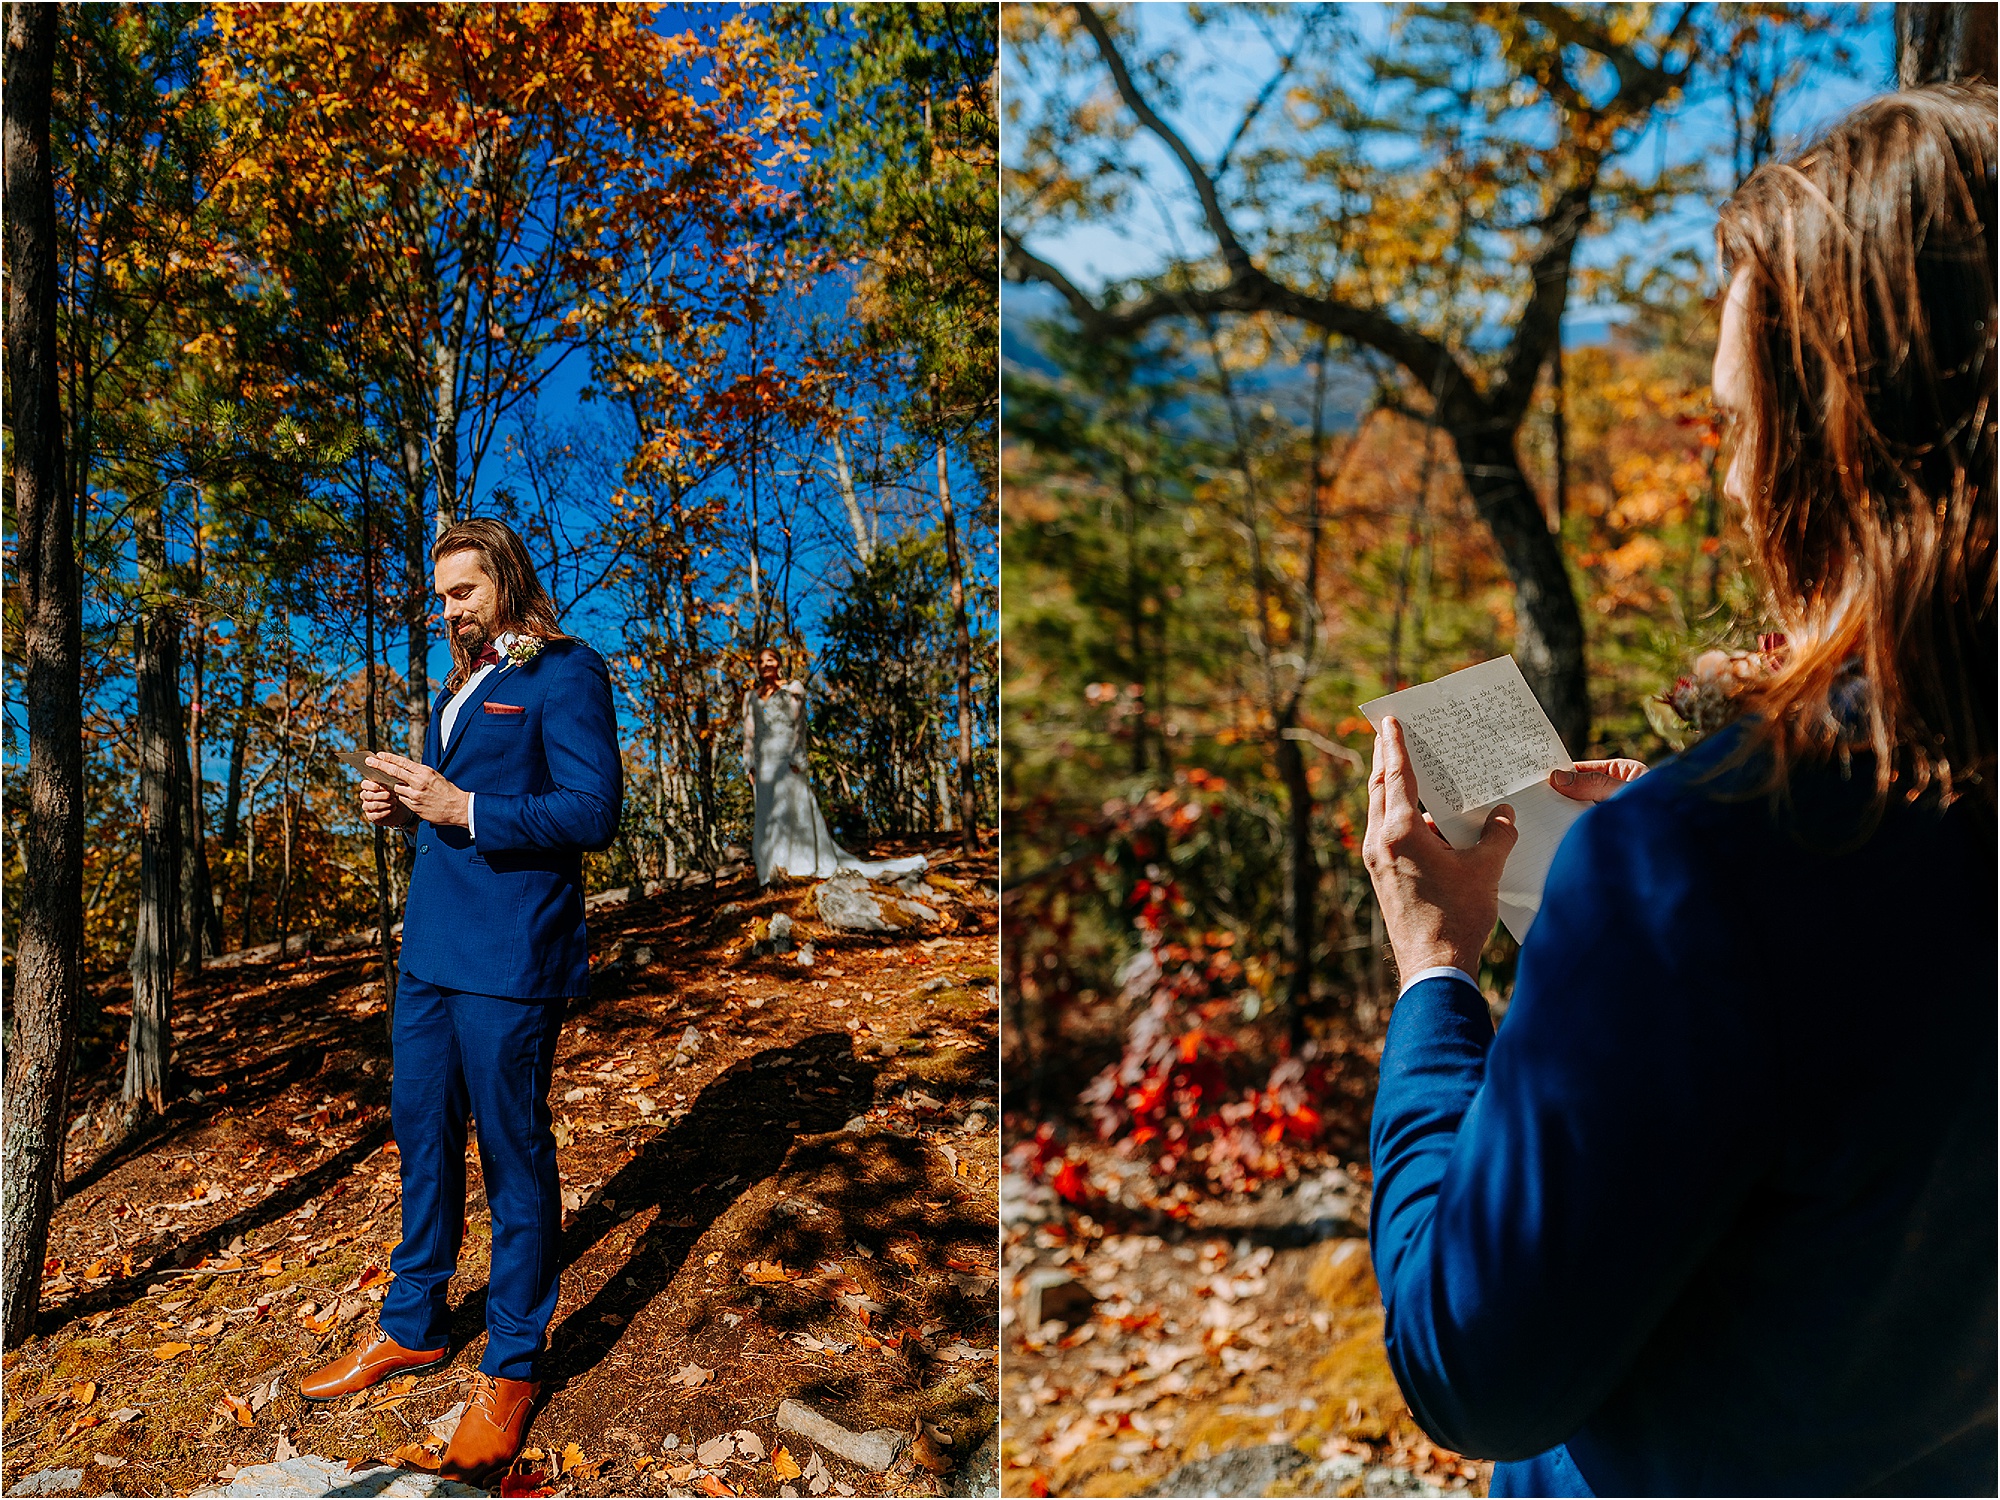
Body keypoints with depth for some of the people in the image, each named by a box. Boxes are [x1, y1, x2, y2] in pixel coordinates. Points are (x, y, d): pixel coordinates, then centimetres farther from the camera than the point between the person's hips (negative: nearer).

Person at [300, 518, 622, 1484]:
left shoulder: (565, 675, -8)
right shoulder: (456, 691, 19)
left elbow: (592, 814, -17)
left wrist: (462, 809, -21)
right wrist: (404, 814, 6)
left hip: (507, 964, -9)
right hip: (429, 951, 9)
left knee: (512, 1151, 2)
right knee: (421, 1132, 17)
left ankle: (510, 1370, 15)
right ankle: (413, 1326, 34)